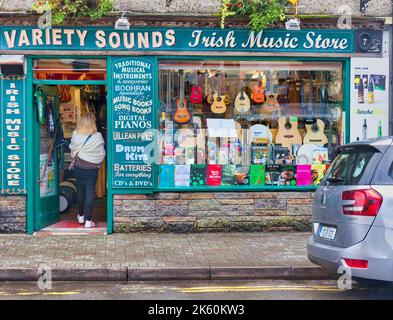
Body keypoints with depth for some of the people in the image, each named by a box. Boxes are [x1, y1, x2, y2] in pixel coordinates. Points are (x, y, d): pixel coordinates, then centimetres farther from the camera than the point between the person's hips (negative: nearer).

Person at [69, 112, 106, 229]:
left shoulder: (75, 135, -9)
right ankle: (88, 221, -1)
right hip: (92, 168, -2)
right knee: (90, 193, 1)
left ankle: (81, 216, 30)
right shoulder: (97, 137, -14)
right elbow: (102, 153, -4)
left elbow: (72, 150, 2)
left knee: (80, 191, 17)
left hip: (78, 167, 2)